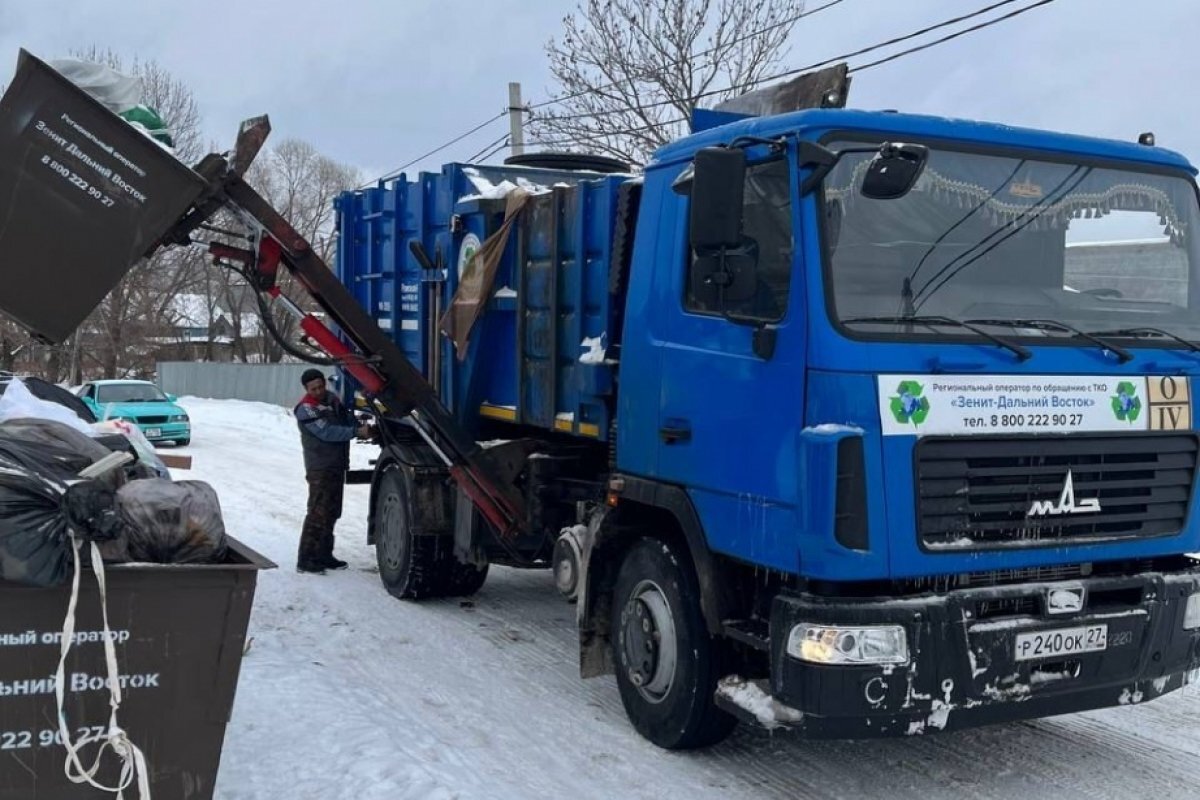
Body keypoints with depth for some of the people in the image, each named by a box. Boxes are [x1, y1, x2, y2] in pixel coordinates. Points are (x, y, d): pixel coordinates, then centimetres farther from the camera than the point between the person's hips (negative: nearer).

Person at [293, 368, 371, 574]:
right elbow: (327, 432, -23)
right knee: (318, 513, -11)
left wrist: (361, 428, -7)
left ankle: (323, 555, 24)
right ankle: (305, 560, -7)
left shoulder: (331, 398, 10)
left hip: (337, 466, 8)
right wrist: (357, 432, -26)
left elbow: (347, 417, 14)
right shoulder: (306, 409, -14)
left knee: (331, 513, 14)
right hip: (320, 468, -8)